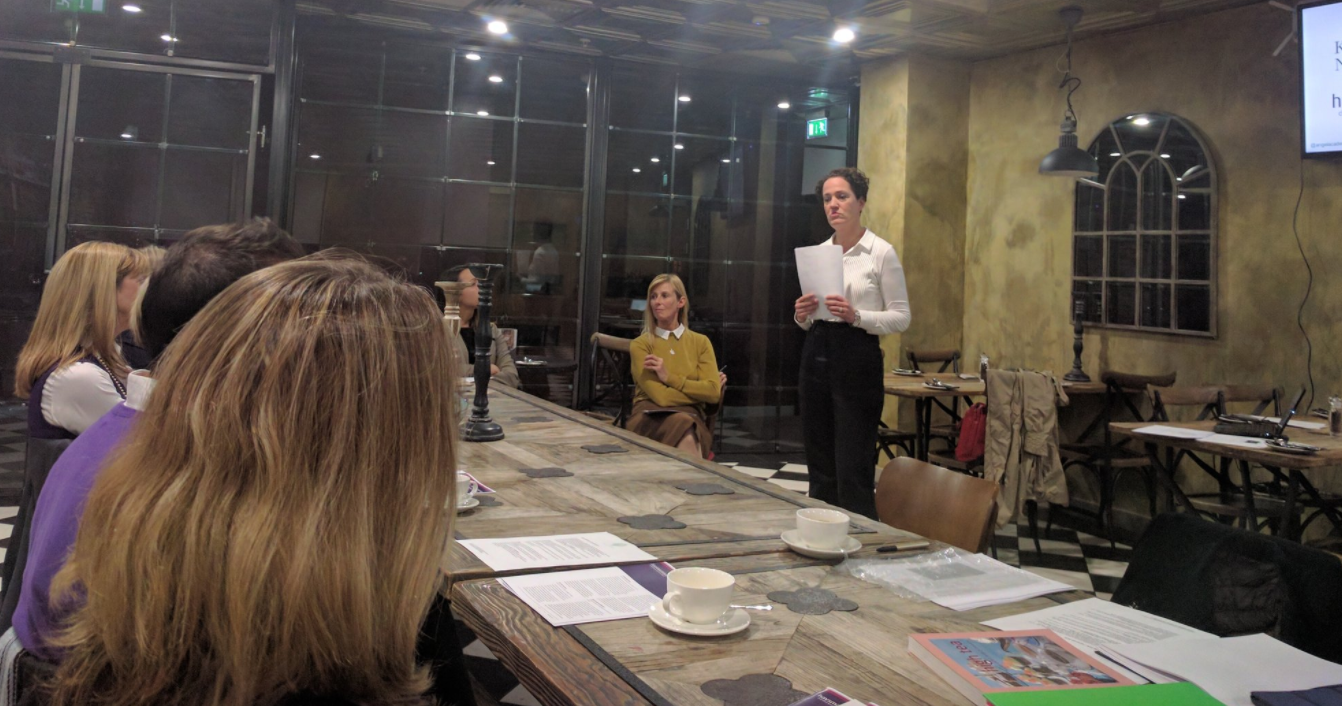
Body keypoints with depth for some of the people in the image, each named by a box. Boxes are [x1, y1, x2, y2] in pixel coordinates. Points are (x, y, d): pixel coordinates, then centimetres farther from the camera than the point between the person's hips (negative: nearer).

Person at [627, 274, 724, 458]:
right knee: (682, 426, -37)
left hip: (691, 416, 2)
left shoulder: (700, 342, 14)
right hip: (651, 417, -2)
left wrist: (669, 378, -5)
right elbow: (660, 396, -7)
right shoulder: (640, 345, 6)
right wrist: (698, 391, 1)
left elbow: (713, 393, -1)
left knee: (687, 425, -36)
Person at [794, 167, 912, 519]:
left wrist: (856, 316, -21)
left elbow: (901, 317, -7)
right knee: (820, 468, 10)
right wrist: (802, 315, -5)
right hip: (816, 358, 6)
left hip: (857, 361, -6)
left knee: (853, 471, -7)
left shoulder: (881, 253, -5)